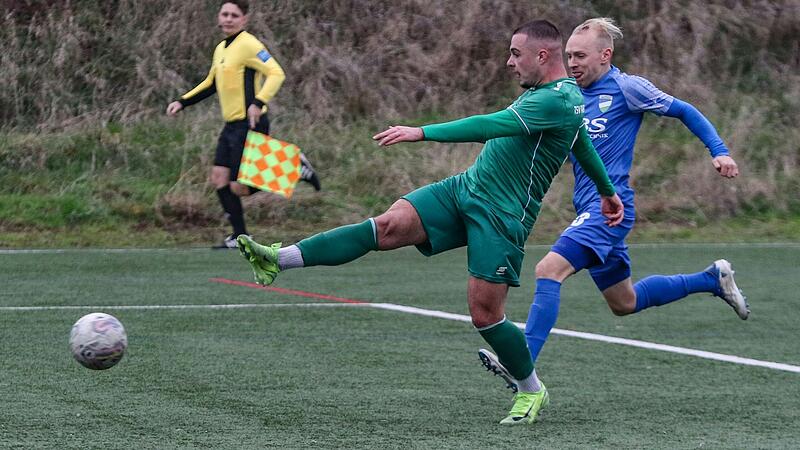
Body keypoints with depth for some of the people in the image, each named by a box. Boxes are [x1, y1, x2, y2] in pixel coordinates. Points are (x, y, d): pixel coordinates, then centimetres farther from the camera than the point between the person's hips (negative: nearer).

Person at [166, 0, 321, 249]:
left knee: (239, 188, -10)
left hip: (250, 124, -9)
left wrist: (258, 103, -31)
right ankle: (240, 236, 12)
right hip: (231, 126, 9)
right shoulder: (221, 49, 16)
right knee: (219, 179, 4)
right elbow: (210, 84, 30)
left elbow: (276, 74, -20)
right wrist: (182, 102, 23)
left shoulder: (248, 45, -12)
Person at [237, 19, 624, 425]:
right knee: (390, 225, -11)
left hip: (501, 217, -8)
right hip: (465, 189, 8)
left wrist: (421, 132, -29)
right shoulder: (545, 92, 15)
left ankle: (530, 391, 17)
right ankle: (281, 259, -23)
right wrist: (607, 190, 47)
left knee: (484, 313, -9)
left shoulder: (561, 100, -17)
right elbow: (584, 146, 32)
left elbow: (490, 125, -27)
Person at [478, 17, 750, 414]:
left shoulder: (626, 88, -5)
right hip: (590, 210, 9)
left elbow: (684, 111, 1)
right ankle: (713, 279, 36)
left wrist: (719, 151, -7)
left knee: (549, 270, -25)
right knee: (624, 303, 19)